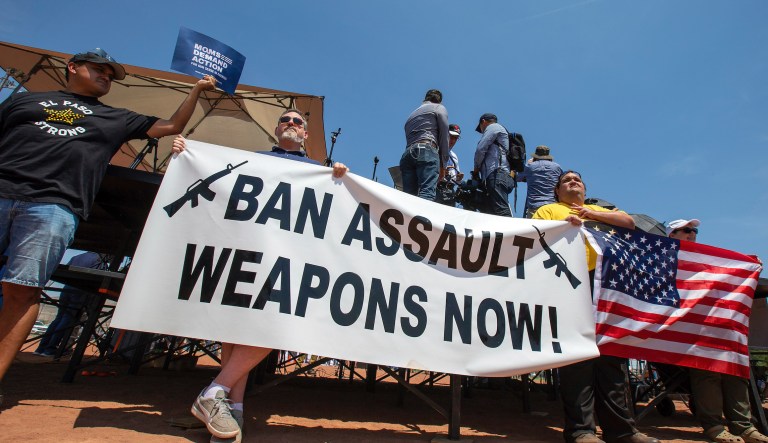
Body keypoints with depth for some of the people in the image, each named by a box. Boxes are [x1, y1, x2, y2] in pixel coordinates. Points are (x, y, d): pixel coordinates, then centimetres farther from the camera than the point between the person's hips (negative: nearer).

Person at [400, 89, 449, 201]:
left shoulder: (411, 114, 35)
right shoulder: (439, 108, 19)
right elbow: (444, 136, 7)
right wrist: (443, 164, 8)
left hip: (407, 154, 6)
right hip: (427, 151, -5)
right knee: (426, 195, -21)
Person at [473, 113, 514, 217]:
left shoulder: (493, 127, 10)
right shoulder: (500, 131, 37)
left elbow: (480, 149, -3)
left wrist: (476, 169, 9)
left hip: (497, 174, -9)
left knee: (501, 210, -21)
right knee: (486, 210, 2)